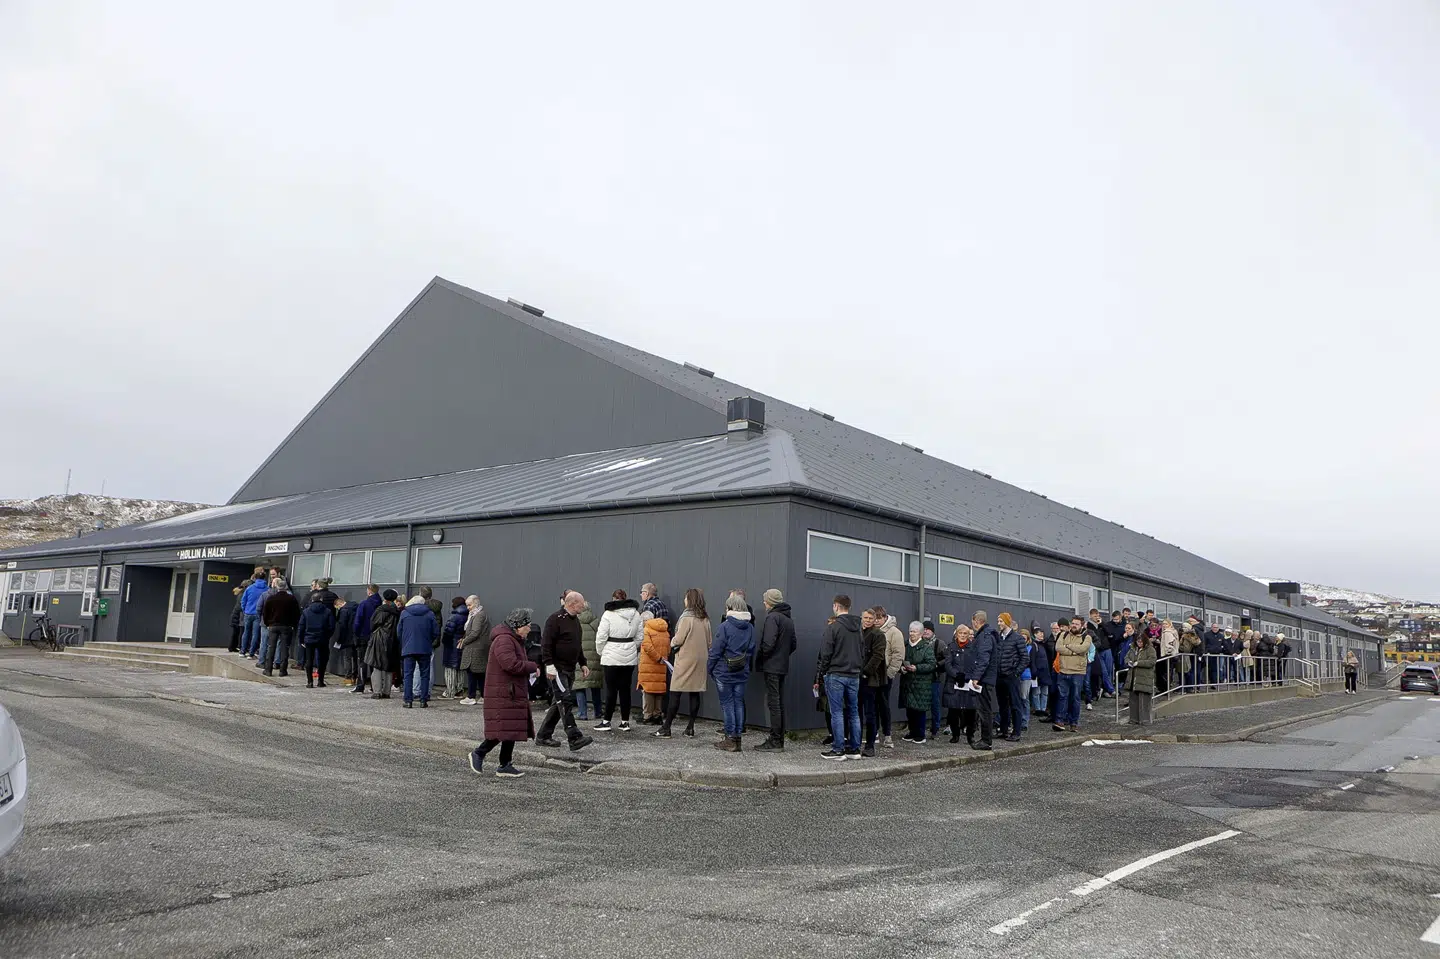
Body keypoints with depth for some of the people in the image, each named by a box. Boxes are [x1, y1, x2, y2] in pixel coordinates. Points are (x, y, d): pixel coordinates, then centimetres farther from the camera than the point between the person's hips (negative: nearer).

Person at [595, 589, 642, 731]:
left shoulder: (609, 614, -9)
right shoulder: (635, 614, 6)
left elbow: (601, 637, -8)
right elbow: (639, 637, 9)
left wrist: (601, 651, 8)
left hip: (612, 657, -4)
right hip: (630, 657, 4)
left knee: (611, 689, 2)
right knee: (625, 689, 9)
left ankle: (606, 721, 6)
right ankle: (625, 722, 13)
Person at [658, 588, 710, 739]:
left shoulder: (687, 617, -14)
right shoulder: (705, 619, 7)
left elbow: (679, 639, -14)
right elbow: (709, 641, 11)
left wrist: (672, 643, 6)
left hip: (685, 659, -6)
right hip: (701, 659, 7)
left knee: (675, 693, -2)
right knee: (695, 693, 9)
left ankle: (666, 728, 0)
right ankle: (691, 727, 13)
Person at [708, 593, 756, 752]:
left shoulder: (725, 626, -14)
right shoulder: (750, 627, 4)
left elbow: (716, 650, -11)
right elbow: (752, 650, 7)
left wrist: (709, 668, -1)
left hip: (724, 672, -5)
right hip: (742, 672, 5)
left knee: (727, 703, 1)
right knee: (739, 703, 10)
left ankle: (730, 739, 3)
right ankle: (737, 736, 13)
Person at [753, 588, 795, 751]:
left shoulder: (772, 617, -12)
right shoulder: (789, 619, 15)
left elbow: (768, 644, -20)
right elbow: (793, 644, 18)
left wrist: (759, 660, -8)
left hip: (771, 666, -9)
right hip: (783, 667, 9)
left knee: (773, 703, -6)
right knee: (780, 703, 12)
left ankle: (774, 741, -5)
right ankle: (780, 740, 17)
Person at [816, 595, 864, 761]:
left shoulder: (833, 627, -11)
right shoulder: (858, 628, 9)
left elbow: (825, 655, -11)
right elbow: (863, 653, 13)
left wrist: (819, 677, -4)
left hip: (835, 675, -6)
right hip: (854, 676, 6)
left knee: (837, 713, -2)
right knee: (853, 712, 11)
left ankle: (838, 749, -1)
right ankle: (854, 748, 15)